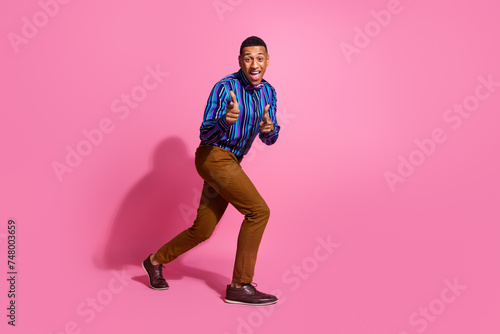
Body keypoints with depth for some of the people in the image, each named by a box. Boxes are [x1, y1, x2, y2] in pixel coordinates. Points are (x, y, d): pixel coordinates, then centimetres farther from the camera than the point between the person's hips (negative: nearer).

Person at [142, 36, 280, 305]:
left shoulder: (268, 92, 8)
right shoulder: (224, 87, -15)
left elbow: (269, 139, 6)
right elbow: (206, 135, -19)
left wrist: (269, 127, -19)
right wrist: (226, 120, -41)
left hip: (229, 163, 8)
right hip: (214, 157, -8)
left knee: (202, 231, 11)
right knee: (259, 211, -16)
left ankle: (156, 260, 33)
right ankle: (240, 286, -8)